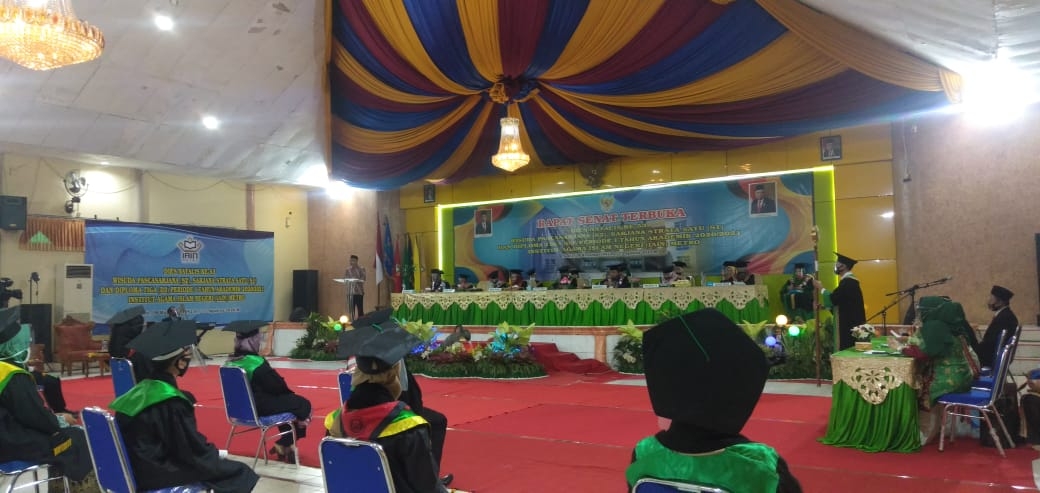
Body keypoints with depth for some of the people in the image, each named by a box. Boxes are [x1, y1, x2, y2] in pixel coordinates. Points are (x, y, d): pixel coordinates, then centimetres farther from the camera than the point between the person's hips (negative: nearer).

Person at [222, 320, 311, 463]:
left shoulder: (230, 361, 1)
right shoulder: (256, 362, -24)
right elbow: (277, 386, -17)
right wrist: (290, 393, 6)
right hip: (260, 408, -9)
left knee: (286, 400, 27)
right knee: (303, 404, 4)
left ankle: (286, 443, 28)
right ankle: (284, 444, 14)